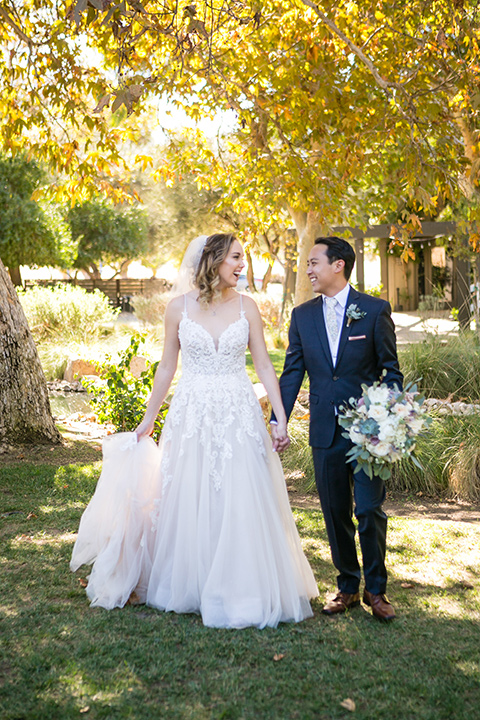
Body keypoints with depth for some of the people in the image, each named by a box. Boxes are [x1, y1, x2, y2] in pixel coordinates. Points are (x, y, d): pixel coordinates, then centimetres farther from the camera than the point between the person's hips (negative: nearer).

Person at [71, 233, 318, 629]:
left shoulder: (247, 307, 2)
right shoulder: (179, 307, 0)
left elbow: (264, 364, 3)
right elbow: (167, 366, 8)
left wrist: (281, 418, -4)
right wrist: (148, 419, 12)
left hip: (239, 414, 0)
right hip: (192, 414, 0)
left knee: (242, 503, 0)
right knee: (188, 504, 8)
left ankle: (240, 589, 16)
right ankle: (186, 585, 26)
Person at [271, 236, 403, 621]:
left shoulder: (375, 310, -2)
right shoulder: (303, 315, 8)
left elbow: (391, 370, 0)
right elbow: (292, 372, 9)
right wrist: (279, 420, 2)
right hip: (325, 430, 3)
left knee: (370, 510, -2)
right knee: (335, 513, 10)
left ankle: (376, 589, 16)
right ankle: (348, 586, 25)